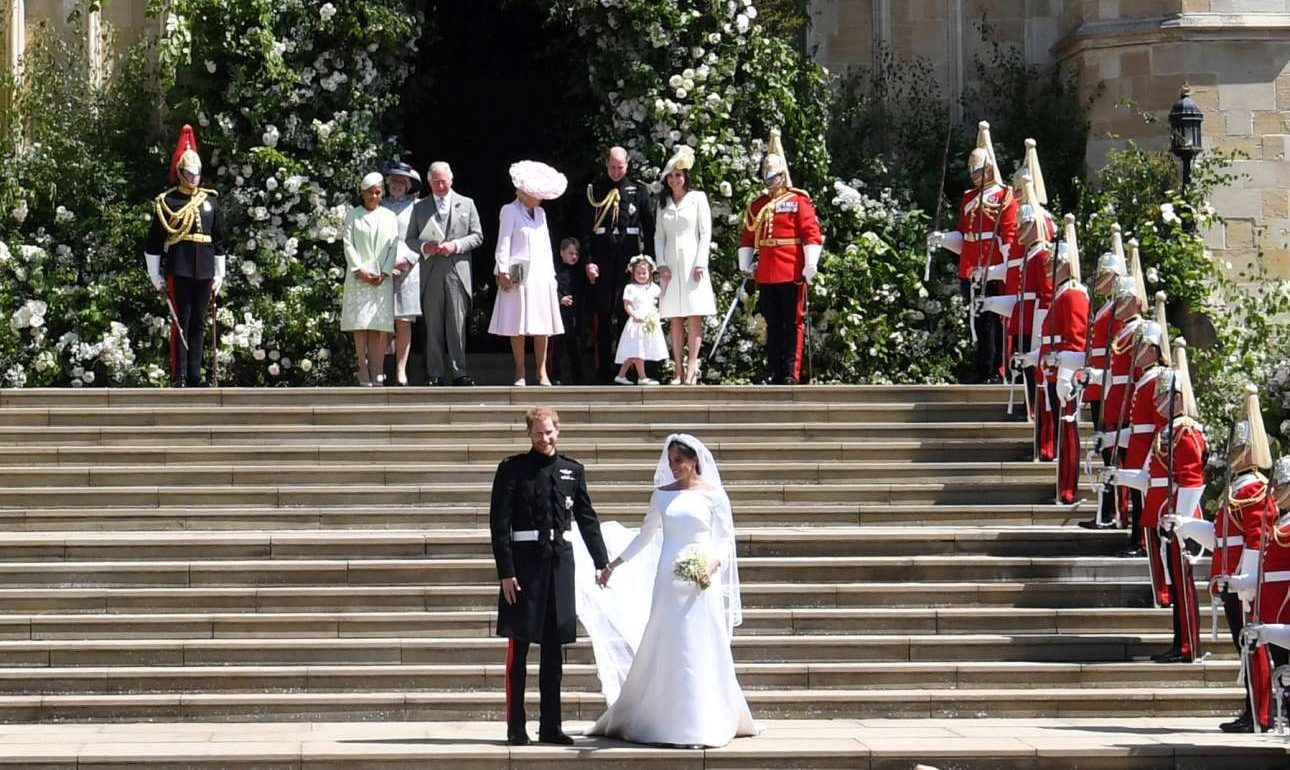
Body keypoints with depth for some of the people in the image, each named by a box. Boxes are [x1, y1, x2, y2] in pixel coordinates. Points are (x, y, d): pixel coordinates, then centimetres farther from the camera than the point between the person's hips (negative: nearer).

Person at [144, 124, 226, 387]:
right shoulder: (166, 203, 0)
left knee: (198, 324, 7)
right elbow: (153, 243, 0)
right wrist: (156, 277, -2)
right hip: (178, 271, -4)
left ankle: (195, 375, 12)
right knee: (181, 323, -4)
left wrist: (219, 276, 13)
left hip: (204, 271, 4)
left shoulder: (210, 200, 12)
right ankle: (179, 378, -2)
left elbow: (219, 241, 16)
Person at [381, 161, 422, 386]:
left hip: (407, 270, -1)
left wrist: (405, 260, -8)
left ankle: (401, 371, -2)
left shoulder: (415, 207, 8)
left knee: (404, 322, -4)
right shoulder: (380, 207, 13)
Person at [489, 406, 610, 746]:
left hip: (560, 562, 4)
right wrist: (505, 571, -11)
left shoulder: (572, 470, 9)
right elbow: (499, 522, -5)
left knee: (554, 650, 9)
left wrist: (601, 561, 10)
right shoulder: (512, 469, -2)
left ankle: (551, 726, 17)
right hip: (525, 562, -4)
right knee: (518, 648, 1)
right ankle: (516, 727, 6)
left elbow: (587, 518, 15)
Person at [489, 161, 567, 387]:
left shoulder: (540, 213, 16)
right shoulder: (510, 211, -1)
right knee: (518, 326, -3)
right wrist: (503, 271, -13)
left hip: (542, 275, 5)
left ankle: (542, 373, 6)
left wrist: (551, 273, 14)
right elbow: (504, 243, -6)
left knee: (542, 325, 3)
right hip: (519, 275, -5)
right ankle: (520, 373, 3)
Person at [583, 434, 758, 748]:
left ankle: (700, 727, 1)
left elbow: (726, 539, 2)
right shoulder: (662, 494, 8)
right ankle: (666, 722, 9)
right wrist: (615, 563, 18)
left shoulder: (713, 494, 0)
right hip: (668, 580, 3)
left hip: (701, 581, -3)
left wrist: (713, 564, -16)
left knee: (700, 650, -3)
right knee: (665, 650, 2)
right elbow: (645, 535, 18)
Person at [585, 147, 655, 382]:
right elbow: (587, 228, 5)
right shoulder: (595, 191, 9)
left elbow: (649, 227, 8)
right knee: (603, 312, 1)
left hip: (629, 256, 0)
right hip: (602, 257, 0)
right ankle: (603, 371, 4)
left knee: (627, 310, -3)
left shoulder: (639, 190, 9)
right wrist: (589, 261, -4)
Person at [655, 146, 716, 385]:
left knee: (694, 317, -8)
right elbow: (659, 236, 13)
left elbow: (705, 233, -1)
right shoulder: (663, 203, 15)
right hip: (671, 266, 4)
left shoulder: (698, 198, 5)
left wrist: (700, 264, -9)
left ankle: (692, 369, -11)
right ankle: (679, 370, -2)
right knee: (675, 319, 0)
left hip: (692, 264, -4)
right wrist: (661, 264, 0)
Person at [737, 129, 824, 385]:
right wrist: (746, 265, 11)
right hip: (766, 275, 5)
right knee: (772, 325, 9)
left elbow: (812, 234, -8)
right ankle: (773, 372, 14)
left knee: (793, 323, -1)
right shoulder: (757, 206, 14)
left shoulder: (798, 201, -2)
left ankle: (791, 373, -1)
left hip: (792, 274, -5)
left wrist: (810, 266, -15)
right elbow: (747, 237, 19)